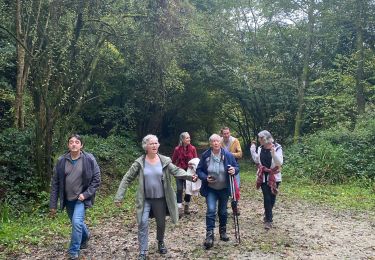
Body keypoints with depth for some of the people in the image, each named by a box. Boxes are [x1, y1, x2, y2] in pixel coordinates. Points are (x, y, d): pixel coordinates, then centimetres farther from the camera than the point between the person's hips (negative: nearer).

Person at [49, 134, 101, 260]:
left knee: (77, 222, -19)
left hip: (81, 198, -4)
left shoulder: (89, 159, -12)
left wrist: (86, 194, -16)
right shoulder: (61, 160, -5)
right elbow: (55, 183, -1)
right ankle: (85, 236, 51)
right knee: (77, 223, 19)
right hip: (68, 199, 4)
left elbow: (96, 180, -6)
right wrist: (53, 204, -1)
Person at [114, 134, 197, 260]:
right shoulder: (139, 162, -9)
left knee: (161, 223, 15)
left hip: (160, 199, 1)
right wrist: (119, 196, -12)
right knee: (143, 223, -8)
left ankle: (160, 242, 45)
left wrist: (189, 176, -34)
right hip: (145, 199, -1)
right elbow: (127, 178, -7)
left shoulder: (165, 161, -6)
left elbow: (176, 171, -13)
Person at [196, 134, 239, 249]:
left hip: (224, 189, 1)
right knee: (211, 210, -14)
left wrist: (234, 170, -24)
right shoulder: (205, 155, -9)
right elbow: (199, 170, -1)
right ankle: (209, 235, -9)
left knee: (223, 211, 15)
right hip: (210, 189, -1)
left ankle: (223, 231, 35)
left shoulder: (228, 155, -9)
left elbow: (237, 167, -1)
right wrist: (205, 177, -20)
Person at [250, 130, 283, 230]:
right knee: (266, 198, -3)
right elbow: (257, 160, 12)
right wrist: (252, 150, 5)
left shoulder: (277, 148, -11)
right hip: (263, 177, 2)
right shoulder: (260, 148, 3)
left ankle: (267, 215, 34)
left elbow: (279, 163, -18)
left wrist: (273, 154, -33)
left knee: (272, 197, 11)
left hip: (274, 177, -2)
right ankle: (268, 220, 5)